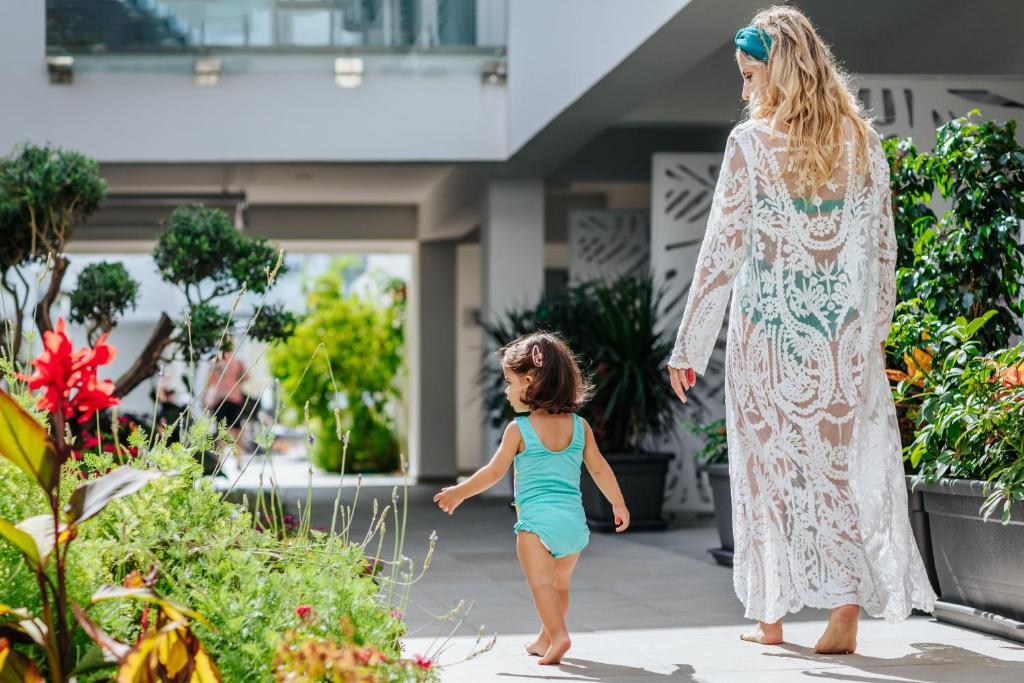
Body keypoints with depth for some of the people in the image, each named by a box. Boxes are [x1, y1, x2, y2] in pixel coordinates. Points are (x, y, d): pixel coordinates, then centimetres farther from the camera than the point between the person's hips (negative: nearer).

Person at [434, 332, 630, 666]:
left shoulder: (518, 429, -4)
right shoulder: (579, 426, 8)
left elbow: (495, 471, -1)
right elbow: (599, 468, 12)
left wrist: (458, 493, 12)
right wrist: (619, 504, 25)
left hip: (537, 521, -6)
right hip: (575, 520, 6)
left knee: (541, 581, -11)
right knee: (560, 583, 20)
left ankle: (558, 635, -28)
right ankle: (545, 639, 31)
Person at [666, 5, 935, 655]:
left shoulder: (752, 142, -9)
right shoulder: (863, 140, 3)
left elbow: (723, 250, -9)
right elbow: (883, 250, 7)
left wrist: (688, 347, -4)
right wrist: (874, 332, 17)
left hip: (768, 331, -3)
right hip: (846, 335, 3)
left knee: (771, 466, 8)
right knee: (844, 467, 8)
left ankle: (771, 618, 15)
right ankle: (847, 610, 2)